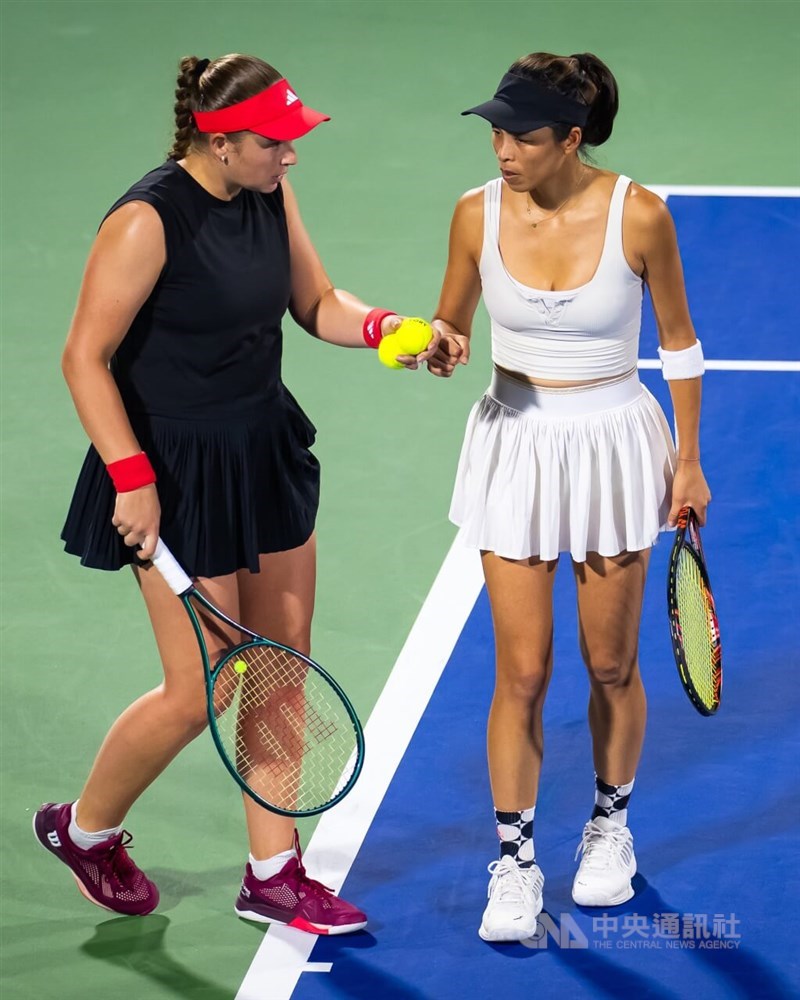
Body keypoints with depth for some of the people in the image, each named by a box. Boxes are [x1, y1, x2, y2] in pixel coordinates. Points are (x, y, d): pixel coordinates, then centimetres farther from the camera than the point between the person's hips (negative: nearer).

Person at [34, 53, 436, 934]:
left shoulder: (269, 197, 2)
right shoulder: (148, 221, -21)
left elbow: (316, 305, 14)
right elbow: (85, 358, -18)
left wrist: (384, 328, -7)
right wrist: (131, 477, -23)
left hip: (265, 456, 8)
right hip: (180, 475, -8)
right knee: (199, 693, -2)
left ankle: (273, 876, 24)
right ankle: (83, 829, 24)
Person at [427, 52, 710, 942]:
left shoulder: (637, 217, -15)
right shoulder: (478, 214, -9)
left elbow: (678, 340, -1)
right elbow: (450, 325, 4)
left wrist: (688, 459, 1)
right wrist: (443, 349, -20)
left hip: (613, 446, -1)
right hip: (514, 445, 1)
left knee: (610, 665, 11)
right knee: (521, 674, 0)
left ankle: (609, 827, 35)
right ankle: (515, 862, 14)